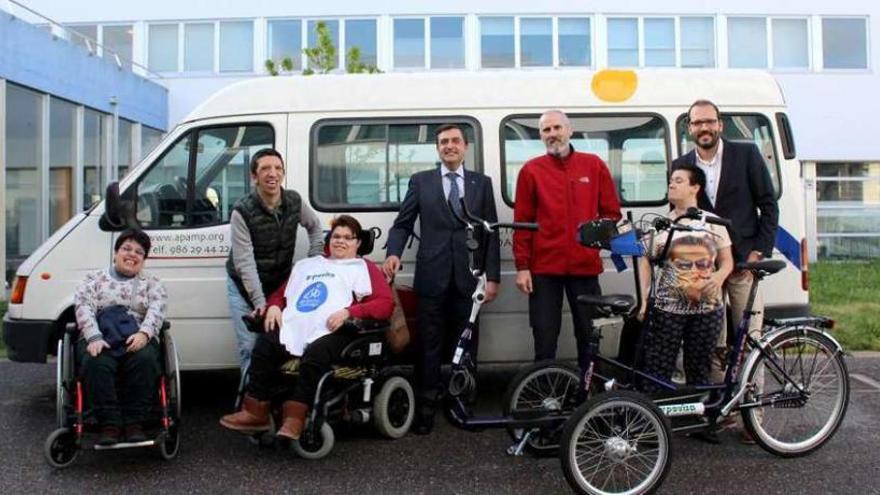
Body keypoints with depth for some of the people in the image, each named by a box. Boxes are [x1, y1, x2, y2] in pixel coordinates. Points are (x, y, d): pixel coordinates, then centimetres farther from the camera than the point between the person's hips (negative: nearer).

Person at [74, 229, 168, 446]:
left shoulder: (152, 283, 20)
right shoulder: (94, 279, 19)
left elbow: (157, 310, 1)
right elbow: (83, 308, 2)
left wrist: (144, 333, -20)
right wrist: (94, 337, -17)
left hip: (137, 340, 0)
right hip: (99, 338, 0)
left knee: (145, 359, -34)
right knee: (95, 362, -35)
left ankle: (135, 423, -26)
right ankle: (109, 424, -28)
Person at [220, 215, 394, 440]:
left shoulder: (364, 268, 17)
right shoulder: (307, 264, 35)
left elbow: (386, 303, 2)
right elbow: (281, 293, 35)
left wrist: (348, 312, -13)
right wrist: (274, 306, 9)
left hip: (333, 331, -5)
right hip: (294, 327, 5)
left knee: (314, 357, -36)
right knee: (264, 346, -23)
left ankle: (294, 419, -35)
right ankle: (255, 413, -19)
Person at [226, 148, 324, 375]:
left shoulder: (294, 201, -10)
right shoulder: (242, 211, -23)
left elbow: (314, 226, 11)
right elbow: (245, 262, -25)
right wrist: (260, 302, -30)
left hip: (281, 282, 4)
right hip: (244, 286, -3)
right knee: (250, 345, -6)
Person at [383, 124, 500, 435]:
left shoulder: (481, 183, 11)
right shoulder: (420, 181, 9)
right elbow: (402, 224, 8)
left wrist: (493, 277, 1)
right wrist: (394, 253, -12)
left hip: (467, 277, 1)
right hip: (432, 276, -1)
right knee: (429, 345, 3)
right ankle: (426, 408, 11)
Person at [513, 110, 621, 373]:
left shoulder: (594, 165, 7)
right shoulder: (531, 170, 3)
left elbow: (612, 212, 12)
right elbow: (522, 222, 2)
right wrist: (522, 267, -2)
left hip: (585, 265, 2)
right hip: (544, 268, -1)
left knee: (589, 336, 9)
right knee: (545, 340, 1)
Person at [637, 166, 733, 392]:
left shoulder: (712, 223, 7)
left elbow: (727, 261, 11)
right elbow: (645, 263, 2)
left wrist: (719, 276, -12)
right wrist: (642, 299, -10)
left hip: (708, 308, 1)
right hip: (667, 308, -1)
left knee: (699, 372, 10)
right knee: (656, 372, -5)